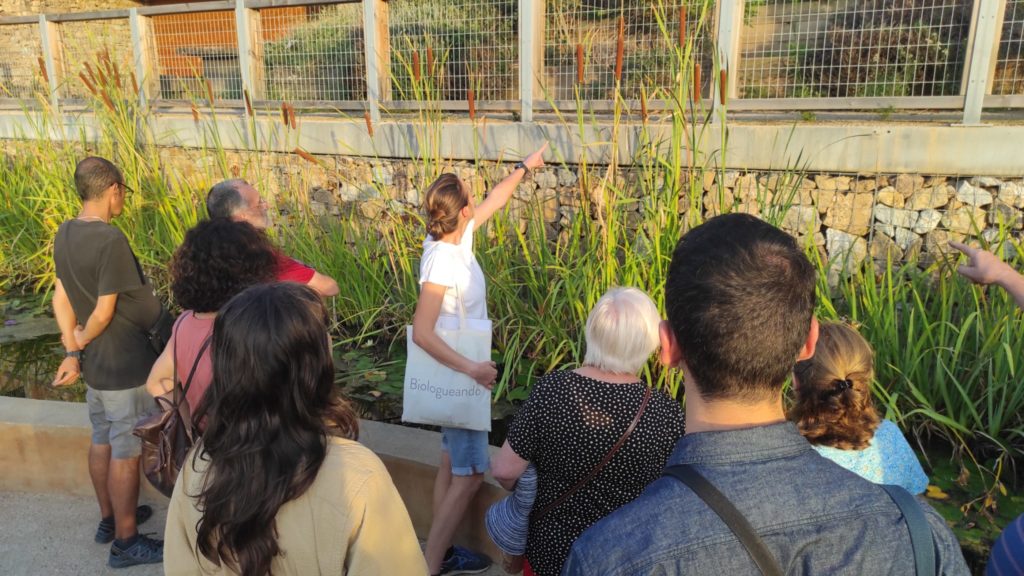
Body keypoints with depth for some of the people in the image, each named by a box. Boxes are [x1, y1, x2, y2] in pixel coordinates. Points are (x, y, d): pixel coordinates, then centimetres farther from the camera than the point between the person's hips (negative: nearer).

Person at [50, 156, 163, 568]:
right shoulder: (110, 240, -24)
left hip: (95, 362, 9)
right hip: (125, 364, -8)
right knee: (126, 453, 4)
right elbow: (104, 311, -21)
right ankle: (125, 542, 17)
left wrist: (72, 352, 1)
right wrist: (82, 341, -2)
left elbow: (61, 298, 3)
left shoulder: (65, 234, 2)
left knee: (102, 442, 21)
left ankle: (109, 519, 38)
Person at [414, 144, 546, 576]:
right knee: (469, 473, 0)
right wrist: (471, 369, -34)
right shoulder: (442, 262, -27)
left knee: (452, 465, 18)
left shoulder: (457, 238, -2)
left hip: (461, 371, 9)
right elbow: (422, 333, -31)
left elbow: (495, 200, 16)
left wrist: (525, 167, 26)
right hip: (456, 374, -9)